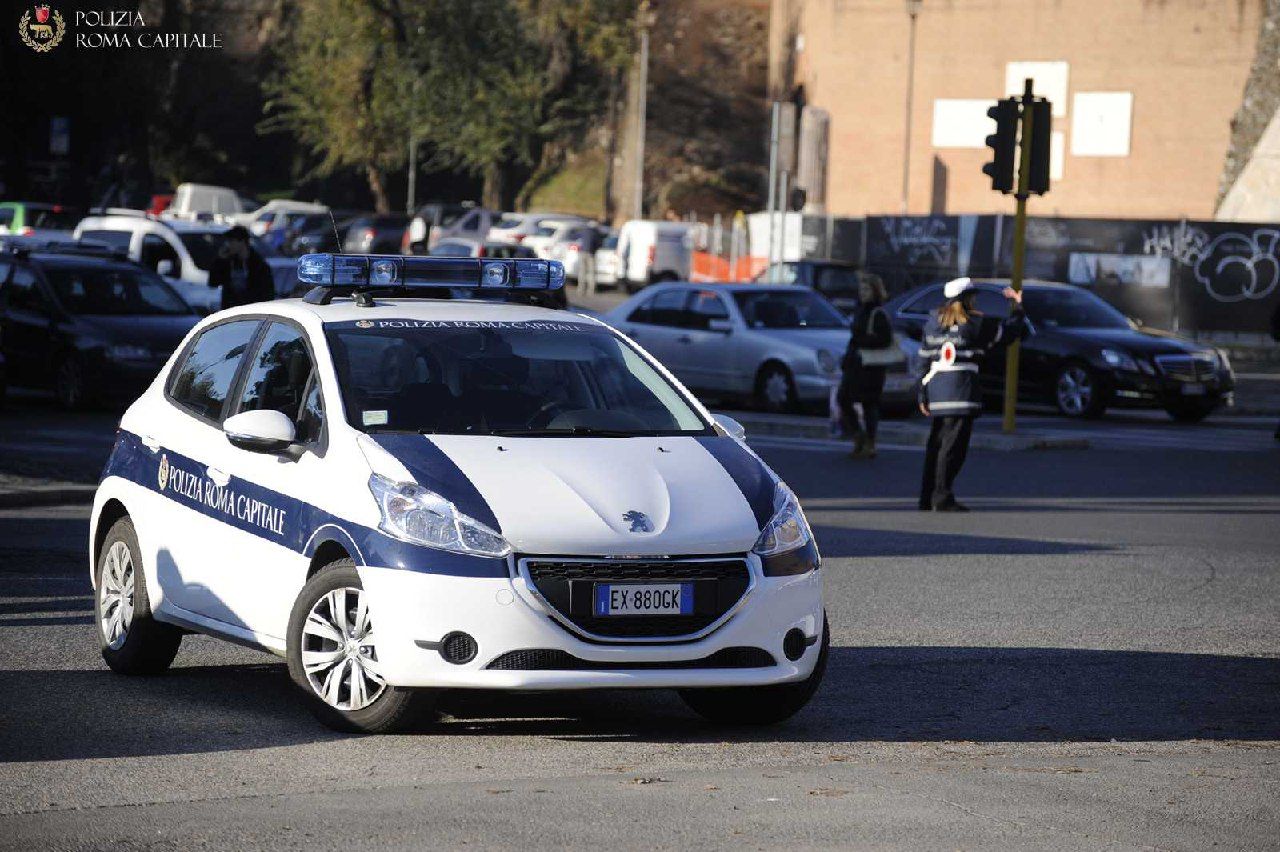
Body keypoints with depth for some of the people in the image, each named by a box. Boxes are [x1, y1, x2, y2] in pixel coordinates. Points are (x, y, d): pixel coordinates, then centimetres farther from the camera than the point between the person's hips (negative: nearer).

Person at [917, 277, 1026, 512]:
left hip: (936, 393, 6)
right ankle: (942, 498, -11)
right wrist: (1017, 306, 24)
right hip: (962, 393, -6)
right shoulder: (977, 323, -4)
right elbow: (1009, 332, 6)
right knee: (953, 445, -6)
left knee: (936, 445, 13)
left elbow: (923, 357, 11)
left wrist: (923, 396, 14)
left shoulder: (933, 322, 12)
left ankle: (927, 498, 17)